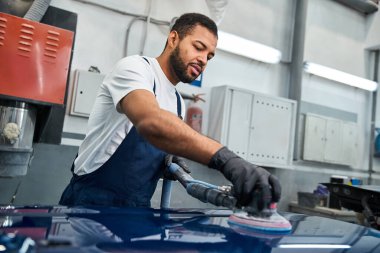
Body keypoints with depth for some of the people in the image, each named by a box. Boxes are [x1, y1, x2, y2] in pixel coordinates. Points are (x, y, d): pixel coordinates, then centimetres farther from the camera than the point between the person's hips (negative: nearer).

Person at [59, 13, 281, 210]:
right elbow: (151, 122, -35)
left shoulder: (178, 104, 9)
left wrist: (170, 164, -2)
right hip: (93, 203, -7)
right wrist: (225, 158, -44)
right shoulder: (135, 67, -13)